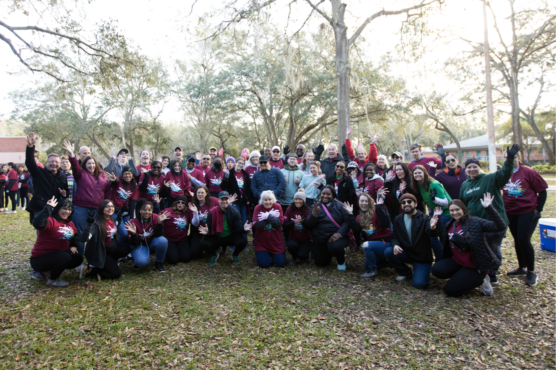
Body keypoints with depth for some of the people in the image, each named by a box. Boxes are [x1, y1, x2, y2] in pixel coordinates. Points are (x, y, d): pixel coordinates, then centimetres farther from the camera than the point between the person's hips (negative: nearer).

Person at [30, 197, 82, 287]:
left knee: (78, 258, 0)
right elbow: (37, 224, -43)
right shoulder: (51, 221, -20)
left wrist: (73, 245, 6)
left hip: (57, 255, 9)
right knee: (65, 257, -32)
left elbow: (75, 235, 23)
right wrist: (48, 207, -38)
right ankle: (52, 280, -2)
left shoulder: (69, 223, 7)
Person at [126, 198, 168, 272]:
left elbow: (158, 234, -20)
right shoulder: (134, 223, -19)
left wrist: (159, 223, -35)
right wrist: (133, 234, -38)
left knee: (163, 240, -32)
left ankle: (159, 263, -6)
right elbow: (134, 244, -17)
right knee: (142, 262, -34)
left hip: (152, 243, 3)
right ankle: (138, 261, 7)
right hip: (140, 245, -3)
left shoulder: (155, 217, -15)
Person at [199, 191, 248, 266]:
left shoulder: (235, 212, -8)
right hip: (216, 237, 0)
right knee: (204, 244, -28)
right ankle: (214, 254, 11)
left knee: (243, 241, -29)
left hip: (231, 237, 0)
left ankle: (235, 255, 9)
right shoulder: (212, 212, -10)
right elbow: (209, 229, -10)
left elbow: (238, 229, -10)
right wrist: (206, 232, -35)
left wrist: (243, 228, -34)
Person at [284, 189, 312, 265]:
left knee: (302, 255, -23)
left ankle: (305, 257, 17)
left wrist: (302, 221, -29)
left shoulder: (308, 210, -7)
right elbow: (285, 226, -7)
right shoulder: (289, 210, -3)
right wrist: (294, 222, -24)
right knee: (291, 245, -31)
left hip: (306, 239, -1)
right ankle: (294, 257, 5)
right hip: (293, 238, 1)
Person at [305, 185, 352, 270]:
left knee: (335, 247, -36)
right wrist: (314, 214, -23)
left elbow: (347, 221, -10)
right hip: (320, 238, 4)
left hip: (335, 236, -3)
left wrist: (339, 233, -26)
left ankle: (341, 261, 1)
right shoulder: (316, 206, 5)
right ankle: (329, 254, 40)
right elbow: (309, 225, -4)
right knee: (320, 263, 5)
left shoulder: (339, 206, -2)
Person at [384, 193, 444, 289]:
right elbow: (395, 236, 4)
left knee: (419, 284, -21)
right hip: (406, 253, 4)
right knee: (388, 252, -23)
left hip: (422, 257, -4)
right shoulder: (398, 219, 2)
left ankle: (423, 271, 17)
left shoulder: (424, 218, -11)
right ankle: (405, 273, 4)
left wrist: (432, 227, -55)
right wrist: (395, 245, -21)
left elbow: (432, 234, -29)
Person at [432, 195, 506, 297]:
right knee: (437, 270, -20)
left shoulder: (475, 222, -15)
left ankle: (479, 280, 11)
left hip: (475, 266, -6)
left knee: (450, 290, -12)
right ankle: (461, 275, 7)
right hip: (457, 261, 6)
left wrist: (489, 208, -34)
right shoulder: (450, 225, 4)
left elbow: (500, 226, -24)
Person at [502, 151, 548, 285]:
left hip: (528, 211, -4)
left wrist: (538, 209, -8)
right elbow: (498, 190, 13)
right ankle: (522, 268, 30)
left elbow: (542, 191, -5)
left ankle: (531, 272, 7)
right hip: (510, 213, 5)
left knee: (524, 240, -10)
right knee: (517, 240, 14)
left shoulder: (528, 172, -10)